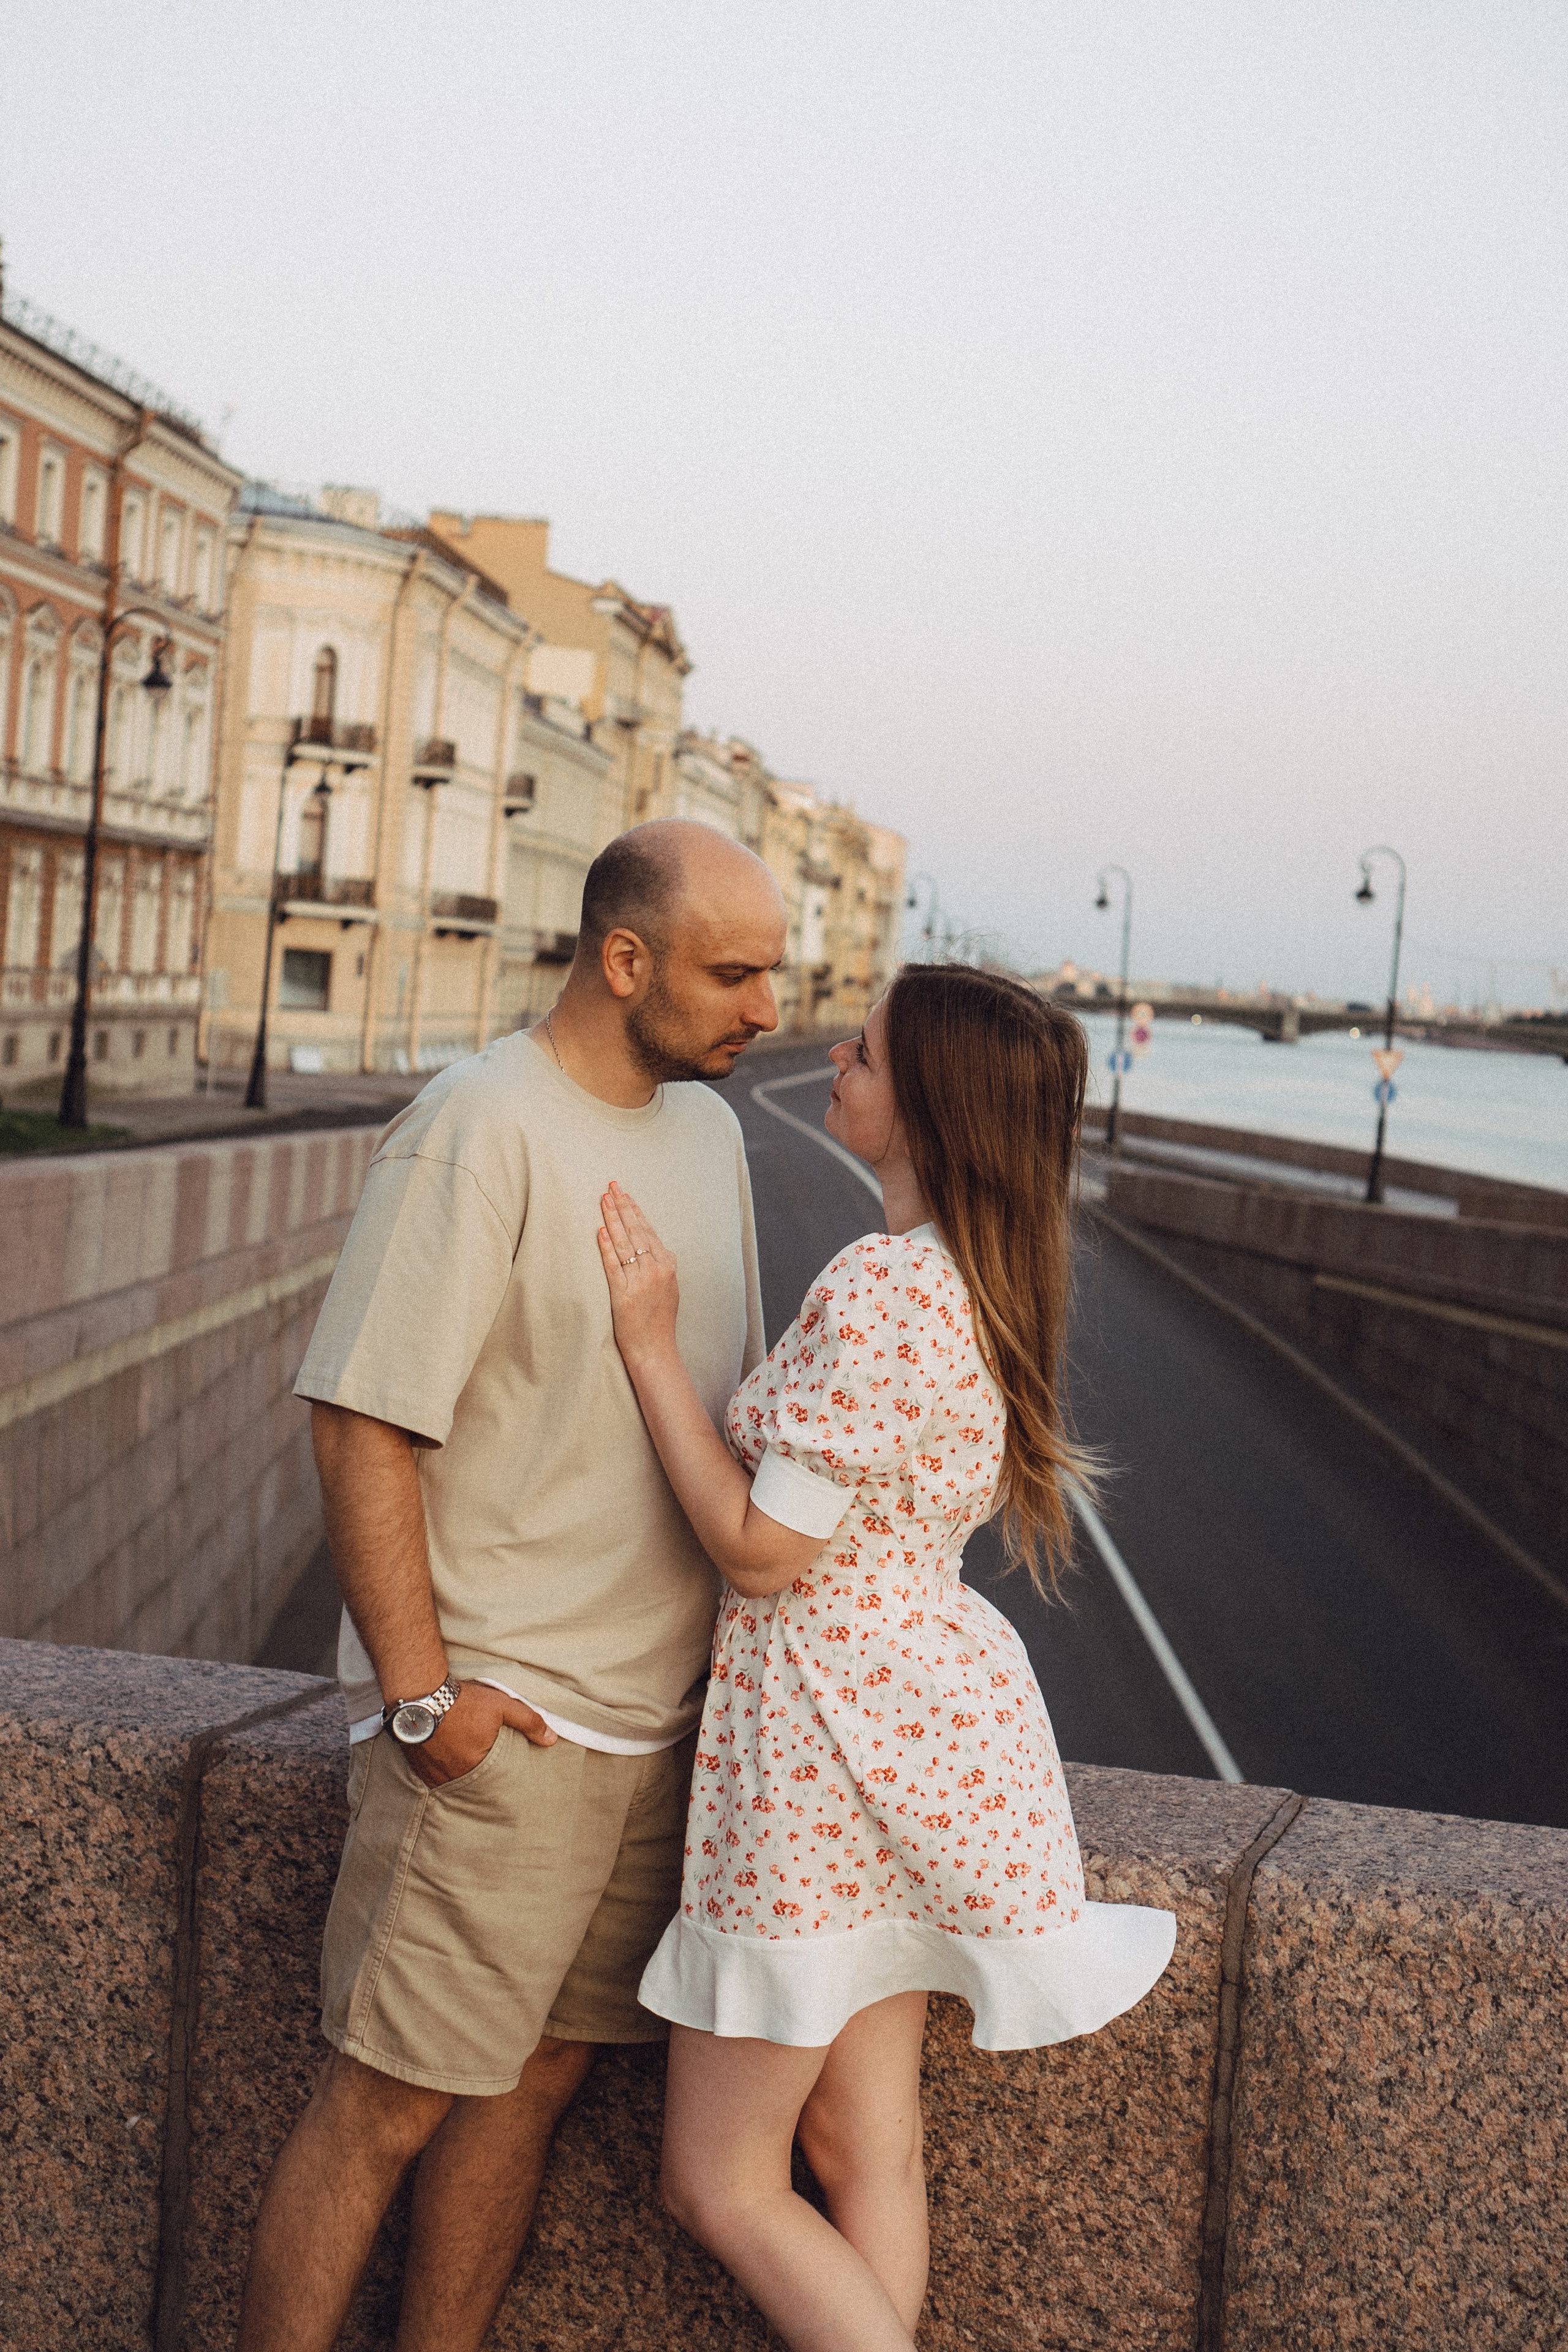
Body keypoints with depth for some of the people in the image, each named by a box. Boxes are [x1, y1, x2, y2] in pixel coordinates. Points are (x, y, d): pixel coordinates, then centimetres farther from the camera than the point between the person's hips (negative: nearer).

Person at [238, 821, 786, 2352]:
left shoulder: (706, 1127, 12)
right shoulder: (482, 1124, -14)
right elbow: (362, 1420, -16)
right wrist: (420, 1691, -18)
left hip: (659, 1713, 8)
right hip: (499, 1718, -7)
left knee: (536, 2076, 14)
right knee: (389, 2100, -1)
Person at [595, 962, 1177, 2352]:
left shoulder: (879, 1291, -24)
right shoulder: (984, 1283, 7)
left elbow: (761, 1552, -21)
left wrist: (650, 1343, -16)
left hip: (829, 1729, -9)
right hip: (922, 1703, 9)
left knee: (718, 2183, 5)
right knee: (865, 2158, 16)